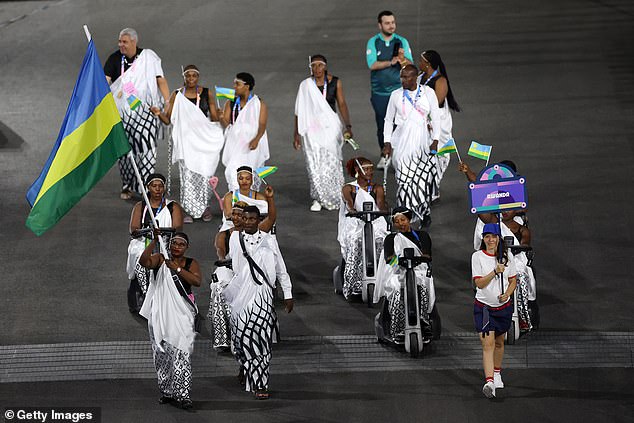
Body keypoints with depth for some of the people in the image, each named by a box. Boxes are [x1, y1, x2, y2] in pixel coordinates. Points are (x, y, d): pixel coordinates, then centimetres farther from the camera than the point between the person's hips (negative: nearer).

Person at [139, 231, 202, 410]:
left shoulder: (191, 263, 5)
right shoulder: (160, 259, 4)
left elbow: (197, 281, -12)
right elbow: (144, 262, -15)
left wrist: (177, 268, -18)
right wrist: (154, 241, -21)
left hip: (181, 313, -2)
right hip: (160, 312, 2)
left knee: (182, 354, -12)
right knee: (162, 354, 8)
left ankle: (182, 395, -16)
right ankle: (166, 392, 20)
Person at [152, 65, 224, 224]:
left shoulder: (207, 93, 5)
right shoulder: (177, 95, 5)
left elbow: (215, 118, 8)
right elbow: (168, 120, 3)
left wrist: (219, 116, -13)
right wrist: (159, 113, -15)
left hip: (204, 139, 0)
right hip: (185, 139, 0)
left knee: (204, 172, -5)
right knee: (187, 174, -5)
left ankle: (205, 206, 12)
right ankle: (189, 210, -1)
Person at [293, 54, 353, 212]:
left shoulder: (335, 82, 3)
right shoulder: (305, 85, 1)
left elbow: (342, 104, 0)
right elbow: (299, 111, 4)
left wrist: (348, 125, -12)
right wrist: (297, 134, 4)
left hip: (330, 126, 0)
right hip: (312, 127, 0)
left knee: (332, 162, 0)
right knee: (314, 164, -4)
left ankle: (334, 197, 15)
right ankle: (318, 199, 6)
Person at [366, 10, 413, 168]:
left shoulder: (402, 41, 2)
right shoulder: (373, 42, 2)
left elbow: (410, 66, -6)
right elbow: (372, 65, -11)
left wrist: (403, 59, -28)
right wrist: (391, 62, -19)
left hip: (399, 90, -1)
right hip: (379, 92, 1)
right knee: (382, 126, 7)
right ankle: (384, 155, 24)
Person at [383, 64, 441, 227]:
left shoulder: (428, 93, 2)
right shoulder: (396, 95, 5)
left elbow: (435, 118, 4)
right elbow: (389, 120, 11)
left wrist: (435, 140, -5)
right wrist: (387, 143, 4)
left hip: (422, 140, 0)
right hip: (402, 140, 0)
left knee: (424, 177, -2)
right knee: (404, 178, -8)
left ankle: (424, 213, 11)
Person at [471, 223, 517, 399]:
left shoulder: (507, 256, 2)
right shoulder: (477, 256, -6)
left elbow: (513, 281, 8)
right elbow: (479, 283, -12)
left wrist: (507, 294, -11)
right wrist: (495, 271, -25)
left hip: (504, 306, 3)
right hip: (483, 307, -3)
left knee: (499, 342, 17)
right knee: (487, 343, -15)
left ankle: (497, 373, 40)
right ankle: (489, 381, -25)